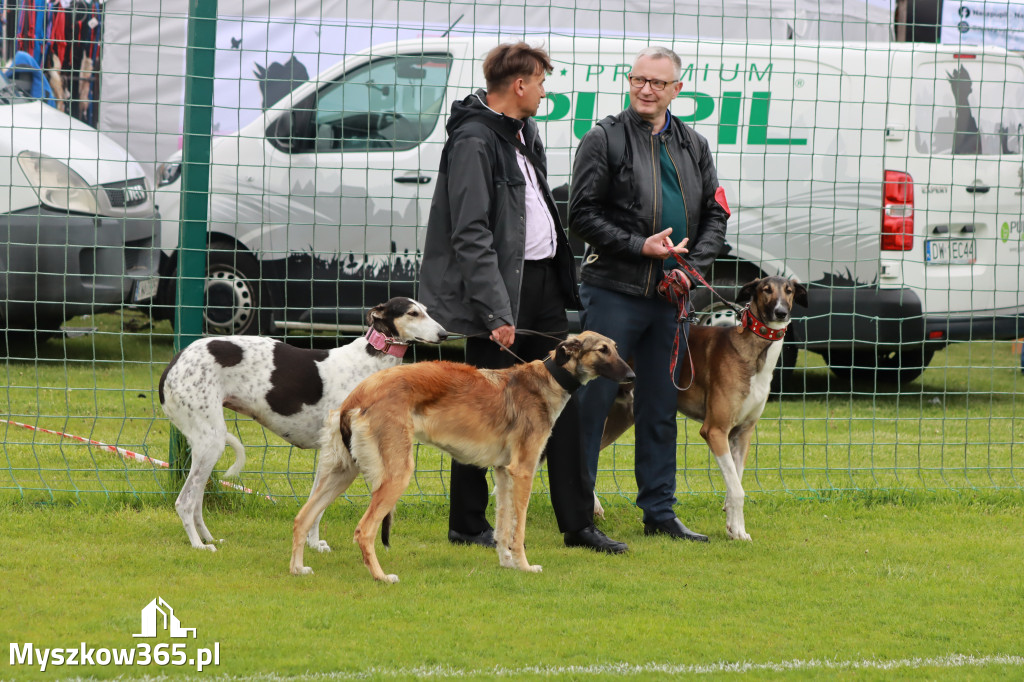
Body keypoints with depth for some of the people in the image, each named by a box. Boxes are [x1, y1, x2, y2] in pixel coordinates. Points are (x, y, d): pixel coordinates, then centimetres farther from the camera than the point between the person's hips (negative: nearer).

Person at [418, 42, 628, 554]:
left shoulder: (524, 134, 14)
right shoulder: (474, 142, -15)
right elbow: (471, 235, -20)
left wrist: (562, 275, 17)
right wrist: (496, 311, -23)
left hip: (541, 282, 9)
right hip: (501, 287, -9)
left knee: (562, 402, 7)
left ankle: (578, 524, 9)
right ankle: (467, 525, 9)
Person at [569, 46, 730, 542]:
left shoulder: (693, 147, 13)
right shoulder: (605, 139, -2)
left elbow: (715, 214, 14)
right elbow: (583, 214, -7)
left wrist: (694, 265, -4)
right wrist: (639, 247, -16)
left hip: (669, 296, 5)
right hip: (614, 291, -5)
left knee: (661, 407, 10)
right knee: (593, 399, -5)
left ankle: (659, 511, 17)